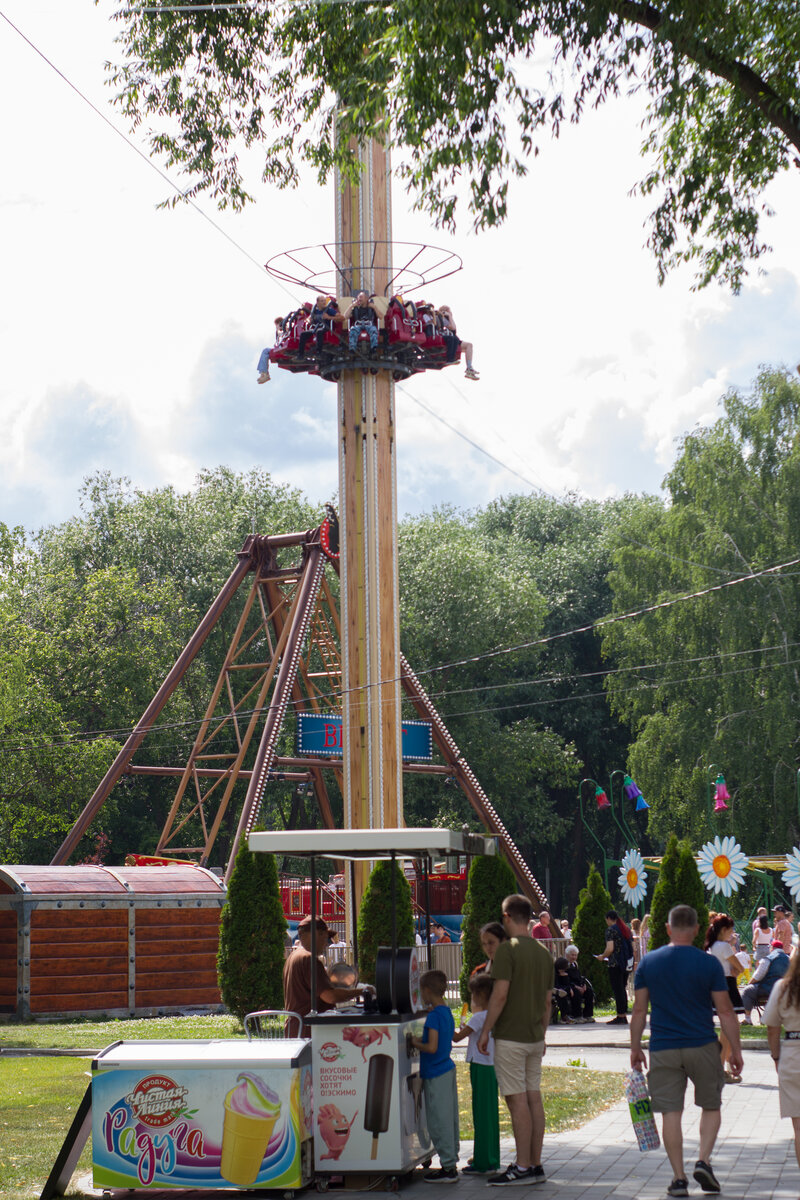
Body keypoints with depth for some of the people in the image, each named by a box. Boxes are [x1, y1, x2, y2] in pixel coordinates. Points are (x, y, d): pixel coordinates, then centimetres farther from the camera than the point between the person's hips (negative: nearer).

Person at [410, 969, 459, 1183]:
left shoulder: (434, 1016, -19)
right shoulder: (447, 1012, 10)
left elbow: (432, 1047, -25)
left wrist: (415, 1043, -9)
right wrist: (420, 1039, 18)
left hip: (435, 1075, -10)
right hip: (448, 1068, 10)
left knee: (439, 1122, -4)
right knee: (449, 1120, 15)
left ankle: (448, 1167, -2)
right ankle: (451, 1162, 22)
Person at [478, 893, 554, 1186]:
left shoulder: (507, 949, -13)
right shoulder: (543, 953, 10)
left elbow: (500, 995, -18)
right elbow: (547, 1001, 15)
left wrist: (485, 1031, -10)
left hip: (510, 1037, -7)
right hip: (535, 1038, 8)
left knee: (518, 1100, -6)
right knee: (534, 1098, 9)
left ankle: (522, 1167, -5)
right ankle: (535, 1165, 12)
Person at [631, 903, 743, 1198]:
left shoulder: (648, 963, 2)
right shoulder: (709, 963, -5)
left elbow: (639, 1010, 4)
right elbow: (725, 1011, -4)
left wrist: (635, 1048, 12)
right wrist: (736, 1050, 4)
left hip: (663, 1049, 1)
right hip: (702, 1046, -1)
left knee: (671, 1113, 4)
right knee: (711, 1106, 16)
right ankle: (703, 1161, 0)